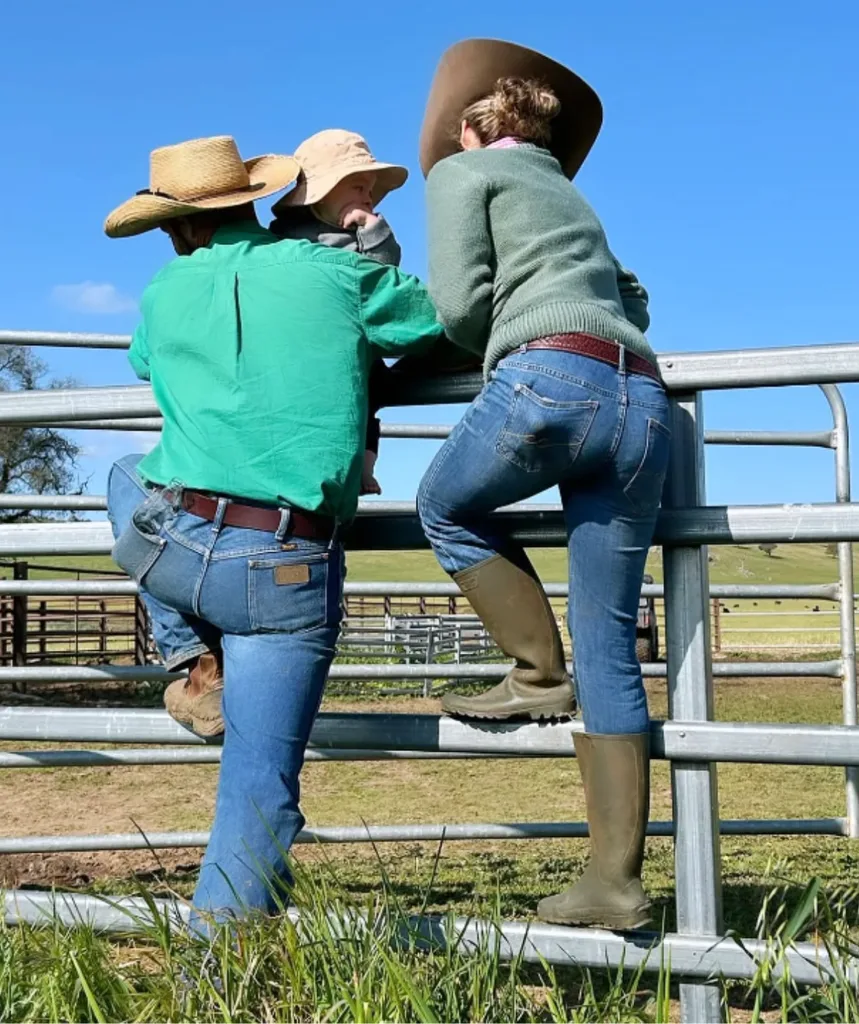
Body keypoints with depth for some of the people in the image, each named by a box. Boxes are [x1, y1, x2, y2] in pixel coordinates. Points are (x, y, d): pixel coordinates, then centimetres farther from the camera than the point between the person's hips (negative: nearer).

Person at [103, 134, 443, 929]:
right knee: (261, 792, 6)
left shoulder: (164, 295, 11)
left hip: (170, 545, 2)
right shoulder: (334, 271, 4)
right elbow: (447, 319, 16)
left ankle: (191, 657, 24)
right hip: (288, 571, -2)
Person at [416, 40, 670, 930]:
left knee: (445, 507, 23)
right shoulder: (569, 195, 35)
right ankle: (615, 880, 6)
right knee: (609, 646, 6)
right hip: (643, 397, 7)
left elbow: (459, 303, 2)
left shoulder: (461, 169, 14)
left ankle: (539, 675, 14)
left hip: (553, 377, -7)